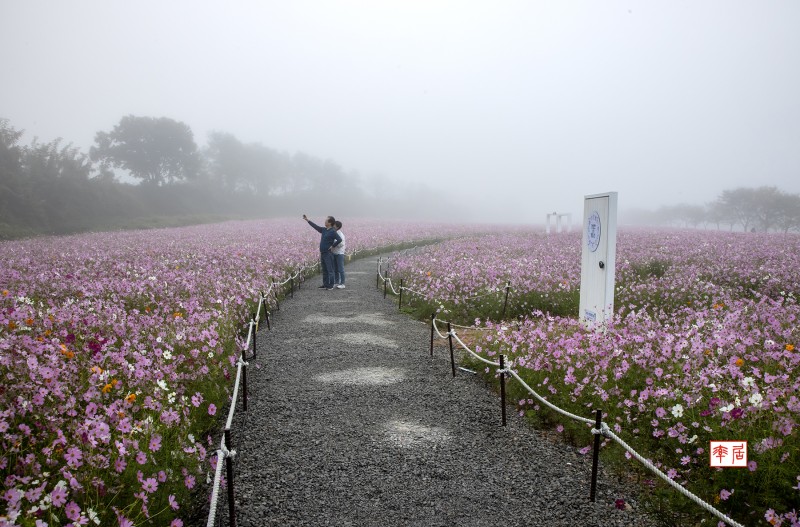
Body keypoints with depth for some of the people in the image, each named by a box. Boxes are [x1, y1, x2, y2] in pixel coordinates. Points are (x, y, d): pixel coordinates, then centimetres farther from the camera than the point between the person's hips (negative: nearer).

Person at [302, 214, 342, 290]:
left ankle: (330, 286, 1)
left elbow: (339, 240, -23)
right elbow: (316, 226, 20)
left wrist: (333, 246, -15)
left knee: (330, 270, -3)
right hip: (322, 253, 8)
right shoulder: (324, 230, 11)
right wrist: (307, 220, 22)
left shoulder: (333, 231, -13)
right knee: (324, 270, 13)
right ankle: (325, 284, 20)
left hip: (328, 254, -8)